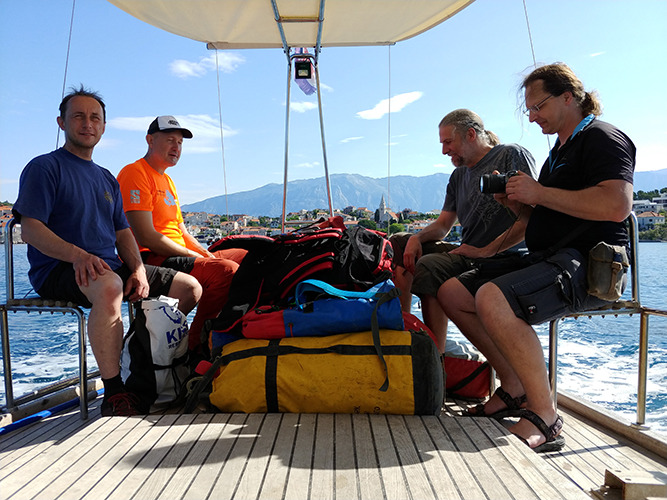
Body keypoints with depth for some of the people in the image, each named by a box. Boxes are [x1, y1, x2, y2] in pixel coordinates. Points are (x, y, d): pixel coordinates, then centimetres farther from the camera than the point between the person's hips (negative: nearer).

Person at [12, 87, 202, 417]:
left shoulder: (107, 179, 23)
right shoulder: (44, 167, 1)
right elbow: (30, 229, -11)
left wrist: (138, 269, -3)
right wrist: (78, 254, -28)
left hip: (111, 265, 8)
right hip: (59, 270, -7)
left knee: (191, 288, 0)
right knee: (109, 286, -42)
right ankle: (114, 395, -32)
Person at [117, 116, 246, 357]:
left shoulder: (167, 180, 24)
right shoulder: (135, 174, -8)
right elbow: (146, 237, -18)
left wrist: (207, 254, 5)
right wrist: (193, 255, -13)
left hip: (179, 254, 10)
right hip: (151, 259, -10)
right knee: (226, 270, -29)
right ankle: (196, 346, -16)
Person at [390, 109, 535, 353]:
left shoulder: (513, 155, -3)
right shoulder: (458, 175, 21)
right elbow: (442, 225, 17)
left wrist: (485, 251, -19)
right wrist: (418, 237, -6)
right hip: (467, 253, 8)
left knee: (427, 267, -32)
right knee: (397, 243, -2)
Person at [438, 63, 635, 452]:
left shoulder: (602, 137, -4)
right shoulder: (562, 148, 25)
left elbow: (616, 206, -23)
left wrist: (539, 193, -16)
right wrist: (517, 204, 8)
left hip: (588, 264, -10)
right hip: (551, 260, 10)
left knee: (493, 299, -35)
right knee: (452, 293, 1)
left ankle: (545, 416, -22)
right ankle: (515, 389, 6)